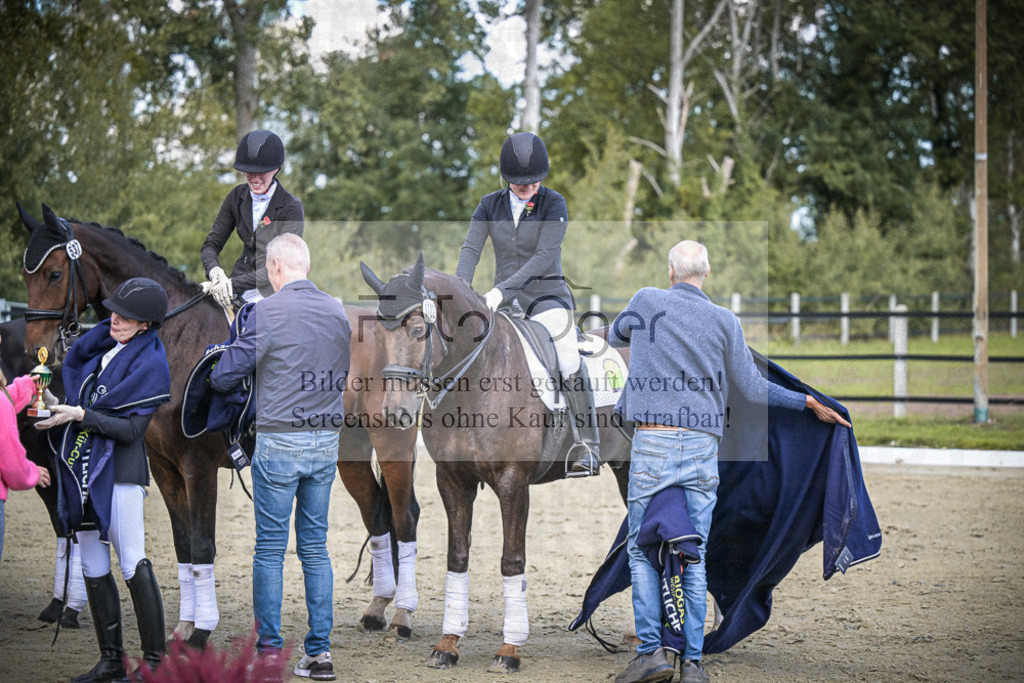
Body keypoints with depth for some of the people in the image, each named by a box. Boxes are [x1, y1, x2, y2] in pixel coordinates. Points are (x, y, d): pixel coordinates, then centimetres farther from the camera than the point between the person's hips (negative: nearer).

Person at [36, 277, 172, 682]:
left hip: (119, 471, -8)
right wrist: (56, 410, 3)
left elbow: (132, 428, -14)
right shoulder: (102, 347, 13)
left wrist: (82, 415, -20)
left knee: (133, 566, -7)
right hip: (82, 467, 8)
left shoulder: (149, 363, -8)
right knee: (93, 568, 9)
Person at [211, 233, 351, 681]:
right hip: (326, 442, 5)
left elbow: (225, 376, -5)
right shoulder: (338, 313, 7)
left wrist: (214, 377, 17)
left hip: (279, 442, -5)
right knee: (315, 547, 9)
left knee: (270, 549, 2)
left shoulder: (266, 312, -9)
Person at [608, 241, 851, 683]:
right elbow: (752, 388, 8)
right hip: (703, 447, 2)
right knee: (694, 556, 6)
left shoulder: (646, 302, 2)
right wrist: (810, 403, 20)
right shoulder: (724, 321, 4)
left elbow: (615, 335, 24)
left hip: (652, 445, -2)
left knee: (641, 549, 6)